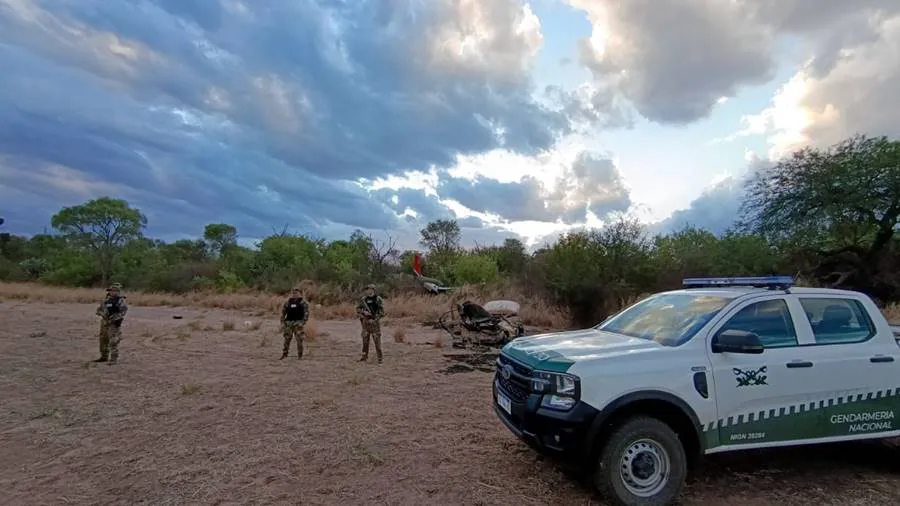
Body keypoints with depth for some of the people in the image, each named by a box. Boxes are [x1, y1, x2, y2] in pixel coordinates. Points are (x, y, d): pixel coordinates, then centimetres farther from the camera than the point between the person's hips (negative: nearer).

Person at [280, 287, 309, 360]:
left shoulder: (303, 302, 0)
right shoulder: (287, 302, 12)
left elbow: (306, 313, -5)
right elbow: (283, 312, 16)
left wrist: (303, 322, -14)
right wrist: (282, 322, 8)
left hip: (298, 323, -4)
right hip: (288, 323, 4)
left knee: (299, 339, -4)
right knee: (287, 339, 5)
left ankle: (300, 356, 4)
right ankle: (284, 354, 14)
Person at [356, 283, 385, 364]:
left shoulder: (378, 299, -4)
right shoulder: (363, 299, 7)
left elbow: (382, 312, -6)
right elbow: (358, 309, 10)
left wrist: (375, 320, -13)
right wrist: (364, 312, -10)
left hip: (375, 322, -4)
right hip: (365, 322, 4)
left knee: (377, 340, -5)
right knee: (365, 340, 8)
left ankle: (380, 357, 0)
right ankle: (364, 356, 18)